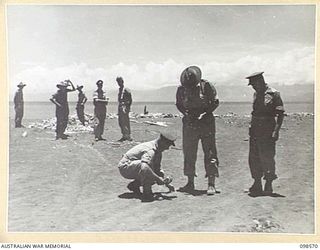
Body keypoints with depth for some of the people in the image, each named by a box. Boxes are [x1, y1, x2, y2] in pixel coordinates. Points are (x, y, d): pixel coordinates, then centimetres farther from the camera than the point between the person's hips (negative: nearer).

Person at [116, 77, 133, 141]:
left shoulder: (126, 90, -8)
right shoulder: (120, 90, 17)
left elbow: (130, 99, -10)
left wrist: (128, 107, -15)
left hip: (125, 106, -9)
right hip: (120, 107, 9)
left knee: (125, 122, -11)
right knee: (120, 122, 9)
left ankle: (128, 136, -10)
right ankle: (124, 136, 14)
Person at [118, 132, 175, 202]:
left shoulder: (158, 151, 8)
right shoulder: (150, 150, -24)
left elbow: (158, 169, 18)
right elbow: (144, 167, -40)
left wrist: (166, 183, 6)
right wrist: (158, 179, -36)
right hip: (125, 167, -10)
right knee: (145, 167, -37)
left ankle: (134, 185, 12)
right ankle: (147, 193, -25)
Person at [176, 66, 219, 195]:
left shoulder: (207, 86, -10)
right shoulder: (181, 89, -2)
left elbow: (215, 102, -3)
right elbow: (179, 104, 10)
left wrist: (204, 114, -15)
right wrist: (186, 114, -8)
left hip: (206, 122, -3)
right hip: (190, 123, 3)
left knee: (210, 153, -6)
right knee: (188, 153, 6)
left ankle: (211, 184, -1)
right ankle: (190, 183, 18)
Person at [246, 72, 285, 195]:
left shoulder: (274, 94, -7)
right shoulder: (256, 94, 14)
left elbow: (280, 114, -10)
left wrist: (276, 131, -18)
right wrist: (251, 126, 14)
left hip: (267, 132, -7)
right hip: (255, 131, 7)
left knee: (267, 159, -1)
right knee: (253, 158, 7)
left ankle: (268, 186, 11)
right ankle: (257, 185, 17)